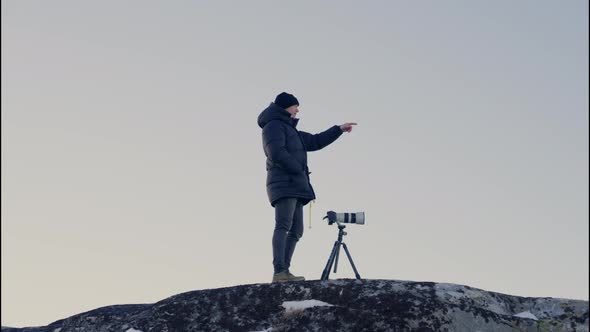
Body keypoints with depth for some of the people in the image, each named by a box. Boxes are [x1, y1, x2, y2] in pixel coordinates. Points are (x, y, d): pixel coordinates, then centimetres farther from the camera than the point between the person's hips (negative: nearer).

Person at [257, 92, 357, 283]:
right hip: (284, 183, -10)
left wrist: (339, 129, 35)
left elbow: (316, 142, 36)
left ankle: (284, 272, -2)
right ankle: (279, 272, -30)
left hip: (295, 186, 10)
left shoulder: (290, 131, 30)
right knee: (283, 226, -20)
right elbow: (277, 154, -15)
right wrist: (300, 170, -10)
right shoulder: (274, 125, 0)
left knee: (296, 231, 3)